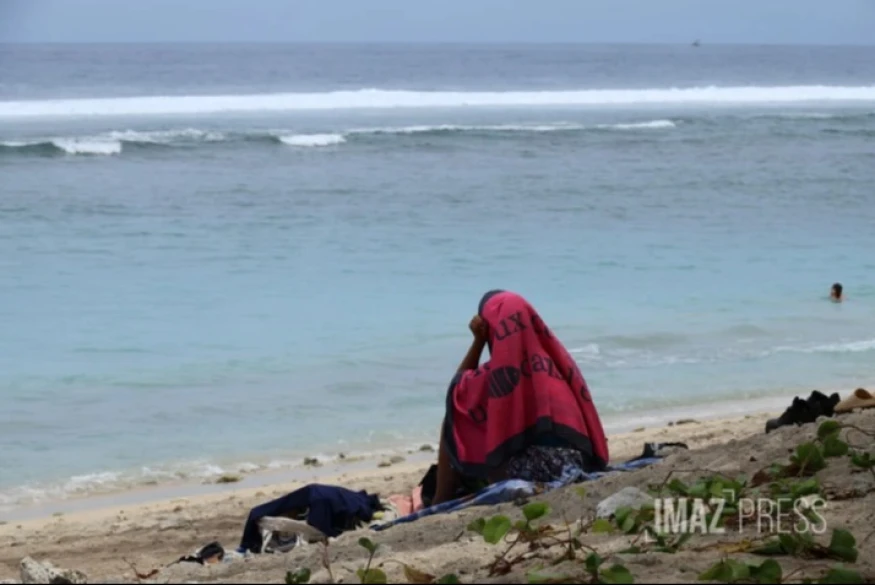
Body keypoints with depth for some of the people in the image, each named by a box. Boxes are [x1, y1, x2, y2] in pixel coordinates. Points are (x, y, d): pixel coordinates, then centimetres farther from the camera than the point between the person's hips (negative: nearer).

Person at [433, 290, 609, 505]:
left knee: (455, 422, 14)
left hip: (521, 475, -6)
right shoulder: (555, 358, 6)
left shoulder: (497, 373, -6)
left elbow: (459, 388, 16)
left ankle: (442, 503, 15)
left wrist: (478, 341, 9)